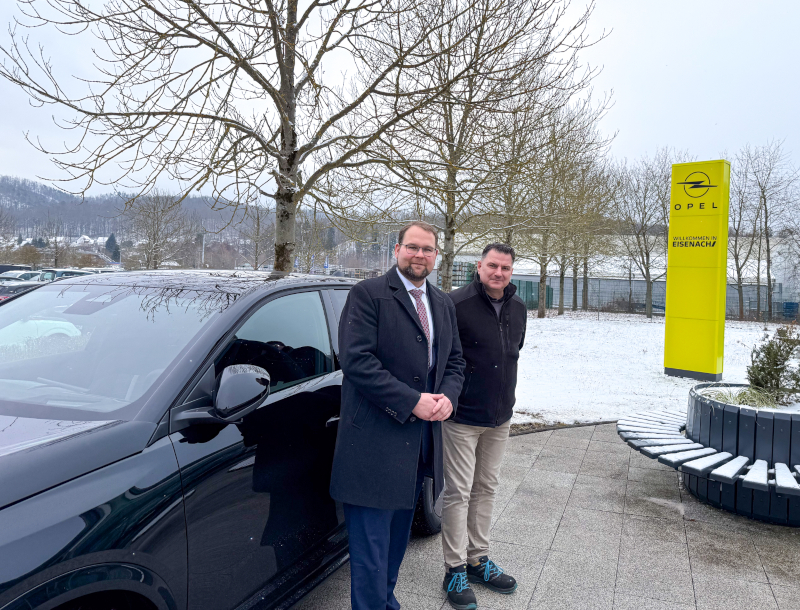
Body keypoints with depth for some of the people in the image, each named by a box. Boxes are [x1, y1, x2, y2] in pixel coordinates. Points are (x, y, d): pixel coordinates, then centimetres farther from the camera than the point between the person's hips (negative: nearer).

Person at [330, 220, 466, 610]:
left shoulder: (443, 305, 14)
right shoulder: (368, 295, -9)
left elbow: (454, 361, 17)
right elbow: (356, 359, -18)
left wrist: (447, 397, -5)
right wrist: (412, 402, -20)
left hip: (420, 440, 7)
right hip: (375, 443, -7)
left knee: (398, 533, 22)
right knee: (371, 545, -1)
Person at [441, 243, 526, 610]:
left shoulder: (517, 309, 6)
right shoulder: (457, 304, -16)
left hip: (500, 417, 7)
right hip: (463, 417, -6)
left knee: (486, 489, 16)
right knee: (458, 493, 2)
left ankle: (478, 560, 31)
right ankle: (455, 569, 17)